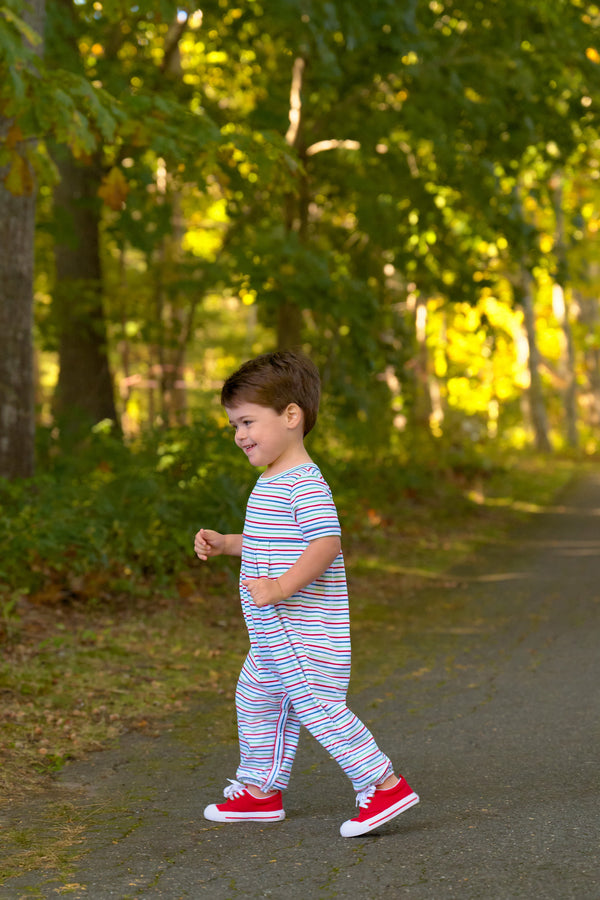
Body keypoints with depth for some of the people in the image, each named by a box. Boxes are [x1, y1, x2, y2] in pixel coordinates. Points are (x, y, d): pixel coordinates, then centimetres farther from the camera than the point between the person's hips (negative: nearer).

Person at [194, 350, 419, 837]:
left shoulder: (304, 484, -19)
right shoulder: (271, 483, 16)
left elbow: (326, 542, -30)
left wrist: (281, 588, -35)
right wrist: (225, 543, 21)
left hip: (304, 633, -11)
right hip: (273, 634, 11)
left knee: (318, 706, -11)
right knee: (255, 701, 19)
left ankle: (384, 785, -5)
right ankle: (261, 790, 32)